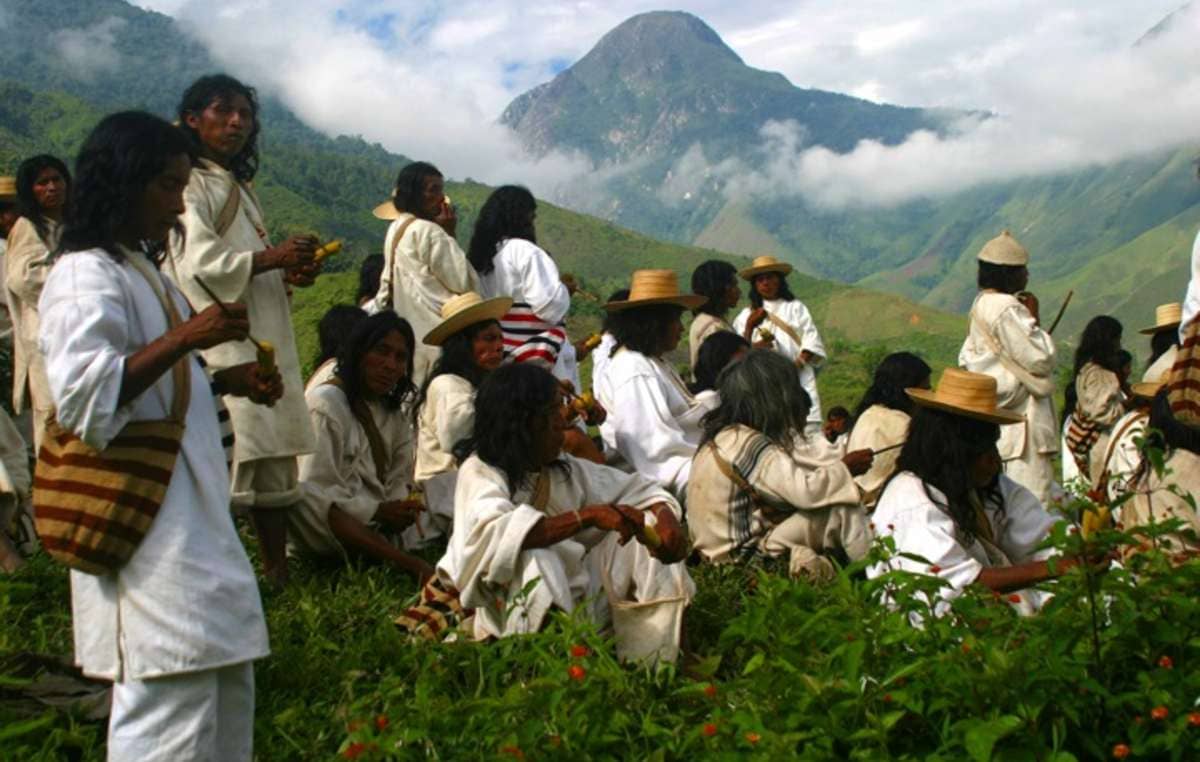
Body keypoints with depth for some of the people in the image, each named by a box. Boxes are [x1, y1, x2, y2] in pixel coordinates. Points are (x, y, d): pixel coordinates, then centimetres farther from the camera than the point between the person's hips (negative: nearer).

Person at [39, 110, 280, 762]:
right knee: (169, 693, -8)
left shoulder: (139, 271, 18)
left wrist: (226, 382, 14)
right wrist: (185, 337, -26)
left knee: (226, 682, 17)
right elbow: (83, 398, -25)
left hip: (189, 516, 11)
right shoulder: (85, 276, -13)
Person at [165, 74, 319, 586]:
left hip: (265, 341, 9)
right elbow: (199, 262, -16)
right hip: (220, 342, -9)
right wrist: (272, 257, -16)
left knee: (274, 458, 9)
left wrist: (288, 272, 9)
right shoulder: (190, 184, -5)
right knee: (225, 465, -14)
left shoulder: (239, 187, 23)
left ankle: (278, 572, 16)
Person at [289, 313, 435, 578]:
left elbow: (400, 479, 9)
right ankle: (412, 566, -52)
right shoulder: (325, 403, -7)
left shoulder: (393, 413, 16)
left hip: (379, 525, 10)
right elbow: (315, 489, -15)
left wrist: (399, 509, -14)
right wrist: (378, 512, -21)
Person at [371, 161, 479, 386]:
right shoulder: (428, 231, -14)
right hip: (436, 334, -9)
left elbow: (386, 287, 19)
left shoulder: (397, 229, 14)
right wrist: (450, 234, -7)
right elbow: (465, 283, -12)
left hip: (411, 334, 9)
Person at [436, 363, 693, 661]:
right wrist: (588, 516, -36)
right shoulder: (480, 471, -13)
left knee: (652, 533, -2)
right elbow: (492, 535, -33)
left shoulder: (565, 469, 7)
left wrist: (666, 517, -13)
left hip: (578, 597, 7)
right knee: (534, 560, -34)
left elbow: (638, 489, 10)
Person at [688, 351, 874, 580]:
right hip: (744, 556, -10)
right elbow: (806, 491, -27)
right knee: (842, 508, -13)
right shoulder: (750, 444, -22)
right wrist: (845, 467, -11)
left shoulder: (724, 435, 8)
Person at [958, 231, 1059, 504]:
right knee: (1031, 496, -8)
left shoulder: (981, 304, 12)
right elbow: (1041, 359, -17)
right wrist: (1034, 318, -7)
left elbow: (966, 358, 19)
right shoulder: (1007, 309, -18)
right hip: (1019, 418, -10)